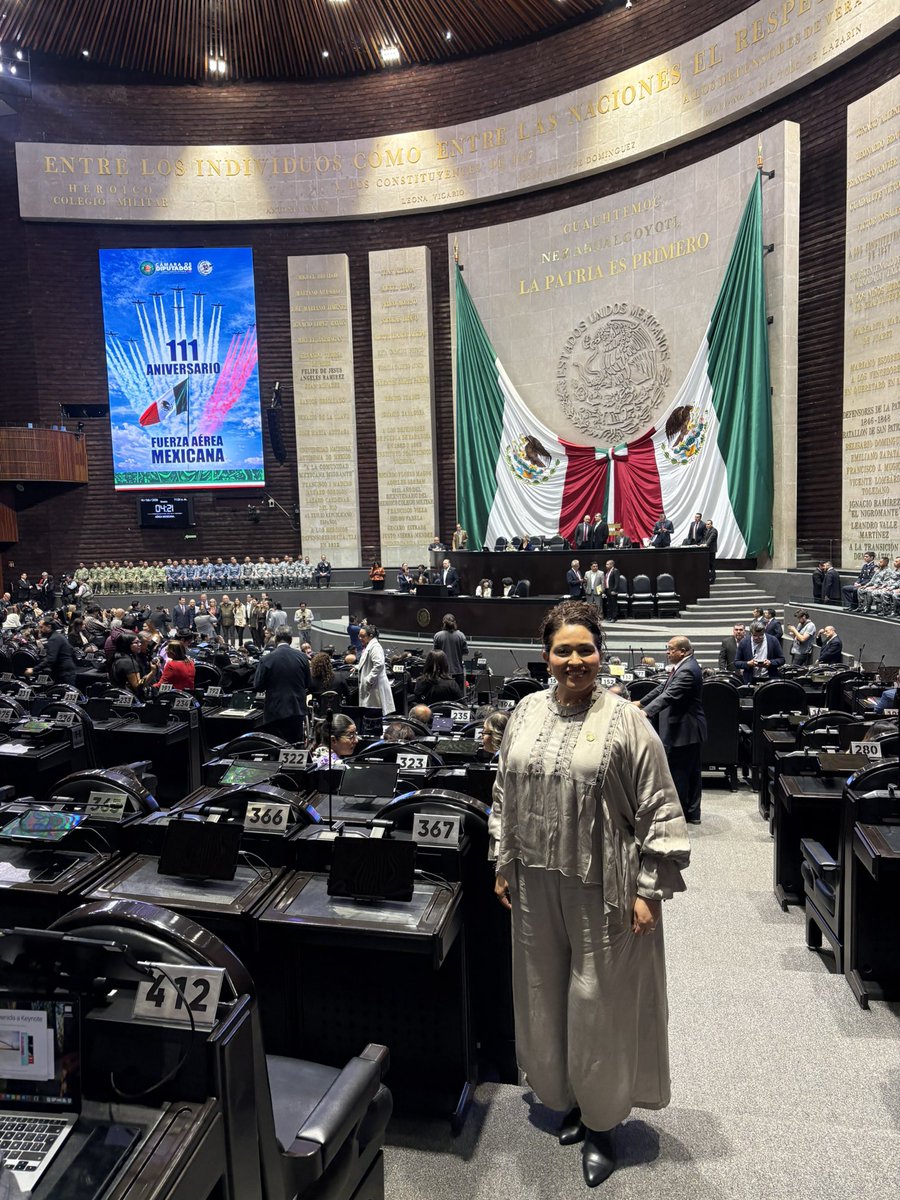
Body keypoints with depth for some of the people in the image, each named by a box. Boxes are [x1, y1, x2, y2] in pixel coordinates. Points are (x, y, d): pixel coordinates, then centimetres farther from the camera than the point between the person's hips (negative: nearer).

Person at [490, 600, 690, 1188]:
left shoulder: (625, 721, -12)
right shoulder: (526, 714, 2)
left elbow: (659, 811, -10)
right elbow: (505, 797, 11)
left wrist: (650, 890, -12)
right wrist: (504, 866, 11)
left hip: (602, 888, -4)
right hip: (537, 885, 5)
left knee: (598, 1003, 9)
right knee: (546, 995, 18)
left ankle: (603, 1123, 33)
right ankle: (568, 1099, 42)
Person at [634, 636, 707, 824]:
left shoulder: (688, 671, -22)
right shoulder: (682, 667, 11)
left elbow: (669, 695, -33)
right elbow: (663, 687, 19)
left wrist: (646, 712, -42)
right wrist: (641, 702, 20)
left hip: (684, 731, -11)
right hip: (688, 730, 11)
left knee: (678, 773, -2)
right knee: (691, 772, 16)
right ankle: (692, 813, 26)